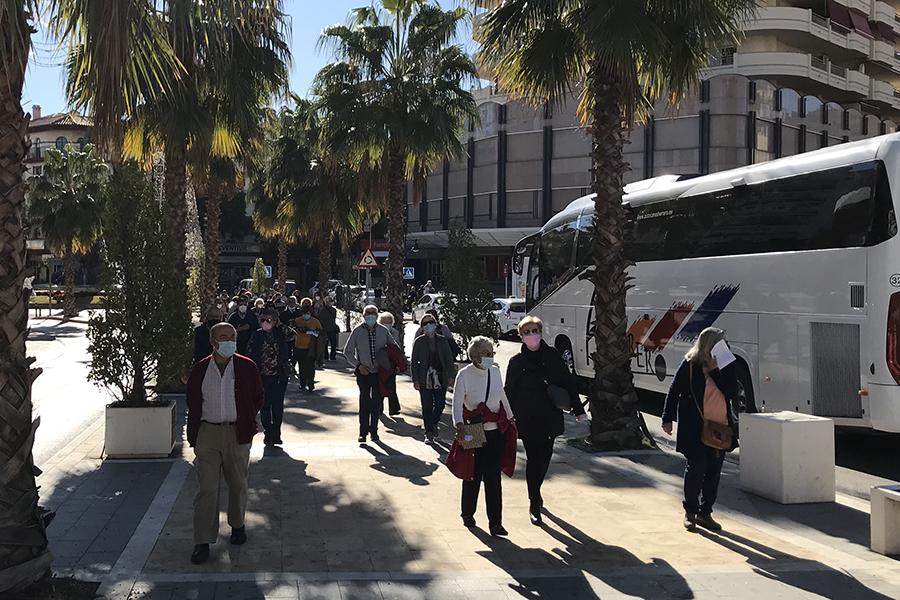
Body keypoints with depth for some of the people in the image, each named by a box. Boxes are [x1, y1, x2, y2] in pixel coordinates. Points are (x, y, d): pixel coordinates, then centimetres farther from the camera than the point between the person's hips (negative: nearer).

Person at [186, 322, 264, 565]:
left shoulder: (247, 368, -2)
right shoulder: (200, 370, 0)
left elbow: (257, 399, 8)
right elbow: (193, 406, 6)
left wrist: (246, 423, 3)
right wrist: (193, 439, 3)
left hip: (237, 433, 0)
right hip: (207, 433, 0)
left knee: (238, 484, 14)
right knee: (206, 488, -3)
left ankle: (237, 525, 37)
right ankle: (203, 543, 2)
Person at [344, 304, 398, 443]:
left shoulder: (383, 331, 0)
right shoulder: (357, 331, -5)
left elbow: (394, 347, 14)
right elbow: (348, 352, 1)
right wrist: (358, 365, -10)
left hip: (380, 372, 2)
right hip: (363, 372, -2)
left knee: (376, 403, 7)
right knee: (365, 401, -8)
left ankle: (373, 430, 20)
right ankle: (363, 432, -2)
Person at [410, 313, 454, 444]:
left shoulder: (442, 340, 7)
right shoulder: (419, 342, 1)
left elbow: (449, 360, 9)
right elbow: (414, 362, 2)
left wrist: (449, 376, 1)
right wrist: (415, 380, -5)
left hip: (440, 377, 2)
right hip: (425, 378, -2)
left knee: (440, 403, 1)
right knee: (427, 407, 0)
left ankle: (434, 423, 31)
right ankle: (429, 433, 8)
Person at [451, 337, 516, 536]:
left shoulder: (495, 372, 6)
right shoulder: (464, 374, -9)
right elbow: (457, 402, -19)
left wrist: (511, 418, 28)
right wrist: (459, 425, -34)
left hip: (496, 431, 3)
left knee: (493, 477, 0)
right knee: (473, 475, 7)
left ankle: (495, 522, 2)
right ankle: (468, 514, 29)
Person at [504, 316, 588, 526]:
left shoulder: (553, 356, 2)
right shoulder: (517, 362, -2)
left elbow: (568, 382, 5)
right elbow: (510, 392, 1)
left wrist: (578, 409, 2)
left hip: (550, 418, 3)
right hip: (527, 420, -3)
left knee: (545, 457, 11)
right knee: (533, 459, -4)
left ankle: (535, 492, 36)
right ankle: (534, 505, 5)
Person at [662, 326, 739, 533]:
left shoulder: (726, 367, 5)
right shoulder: (690, 365, -7)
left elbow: (732, 392, -8)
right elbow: (674, 392, -3)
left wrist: (716, 370, -15)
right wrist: (668, 419, -6)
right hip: (695, 429, -4)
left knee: (714, 472, 9)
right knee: (696, 469, 0)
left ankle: (705, 512, 21)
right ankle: (690, 512, 15)